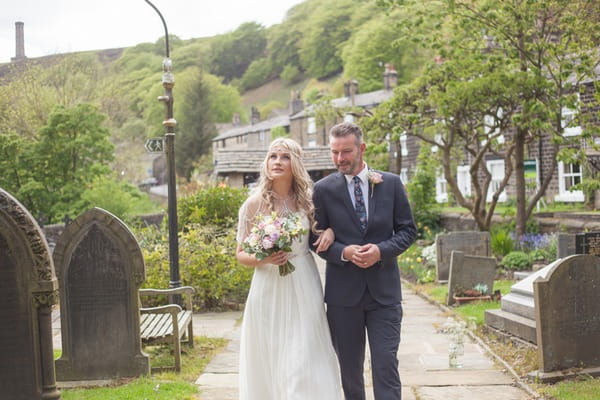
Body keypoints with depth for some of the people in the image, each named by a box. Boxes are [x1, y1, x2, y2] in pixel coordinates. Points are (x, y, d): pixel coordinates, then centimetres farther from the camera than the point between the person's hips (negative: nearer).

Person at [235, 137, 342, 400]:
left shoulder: (307, 200, 3)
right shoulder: (255, 204, -4)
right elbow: (241, 254, 0)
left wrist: (329, 231, -2)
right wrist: (264, 259, -20)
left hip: (304, 289, 2)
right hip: (269, 289, -2)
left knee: (305, 361, -1)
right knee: (271, 363, 4)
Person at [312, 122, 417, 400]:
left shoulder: (391, 183, 2)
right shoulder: (323, 189, 0)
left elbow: (408, 230, 5)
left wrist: (382, 250, -13)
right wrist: (344, 252, -16)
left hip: (384, 290, 0)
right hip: (343, 293, 1)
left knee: (386, 365, -3)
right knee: (350, 368, 12)